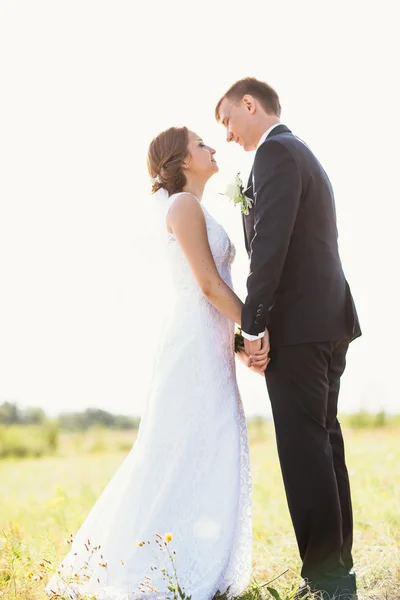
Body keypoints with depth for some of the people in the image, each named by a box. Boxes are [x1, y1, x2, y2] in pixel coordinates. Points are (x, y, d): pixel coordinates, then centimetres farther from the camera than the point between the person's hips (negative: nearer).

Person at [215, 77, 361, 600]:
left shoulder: (275, 153, -8)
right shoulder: (306, 156, 23)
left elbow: (270, 243, -18)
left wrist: (253, 322, -16)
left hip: (297, 324, -10)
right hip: (330, 321, 10)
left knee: (303, 447, -9)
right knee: (323, 443, 12)